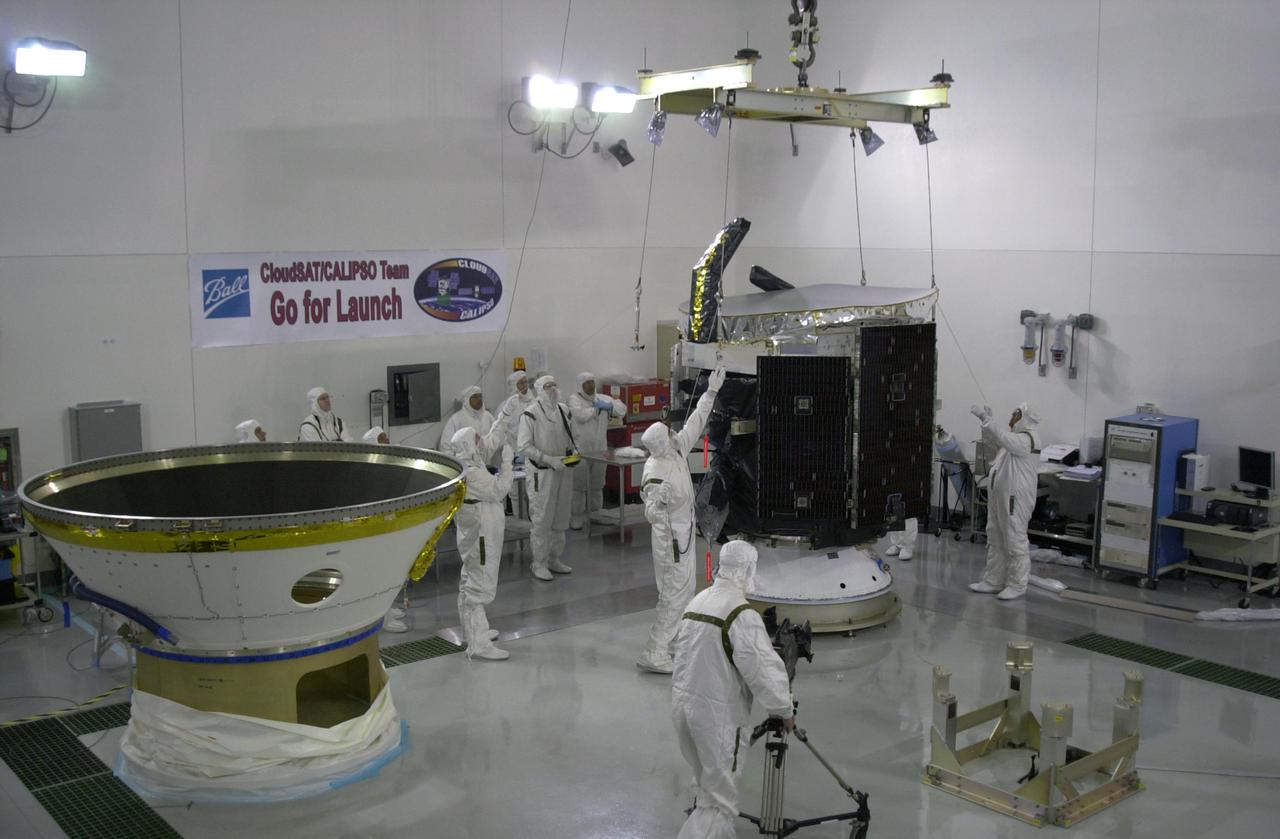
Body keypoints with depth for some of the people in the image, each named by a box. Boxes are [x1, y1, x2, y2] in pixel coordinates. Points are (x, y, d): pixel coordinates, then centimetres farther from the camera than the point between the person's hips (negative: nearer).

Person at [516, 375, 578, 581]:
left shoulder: (562, 411, 9)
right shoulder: (530, 415, -12)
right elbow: (523, 447, -16)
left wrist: (574, 452, 1)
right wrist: (550, 460, -21)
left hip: (563, 471, 7)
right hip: (542, 473, -7)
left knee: (560, 519, 14)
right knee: (542, 521, -2)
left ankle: (554, 559, 26)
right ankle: (539, 564, 9)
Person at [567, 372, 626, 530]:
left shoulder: (603, 398, 11)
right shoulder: (574, 398, -3)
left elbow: (622, 410, 8)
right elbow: (580, 415, -21)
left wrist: (609, 406, -9)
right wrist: (596, 408, -9)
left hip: (600, 448, 5)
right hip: (580, 449, -5)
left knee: (597, 484, 13)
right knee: (579, 484, -3)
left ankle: (595, 514, 25)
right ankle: (576, 517, 5)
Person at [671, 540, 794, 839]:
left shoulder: (697, 601, 5)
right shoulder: (741, 614, -20)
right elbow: (764, 669, -19)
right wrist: (785, 711, -5)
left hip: (682, 702, 8)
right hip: (718, 714, -8)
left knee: (706, 784, 26)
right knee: (720, 802, 2)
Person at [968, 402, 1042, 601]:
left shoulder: (1028, 439, -15)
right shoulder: (1015, 436, 16)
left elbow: (1003, 438, -30)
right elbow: (991, 441, 21)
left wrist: (985, 418, -29)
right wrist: (986, 420, 6)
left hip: (1015, 498, -10)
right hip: (999, 496, 10)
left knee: (1015, 542, -3)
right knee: (995, 541, 15)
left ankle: (1017, 585, 5)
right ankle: (993, 581, 23)